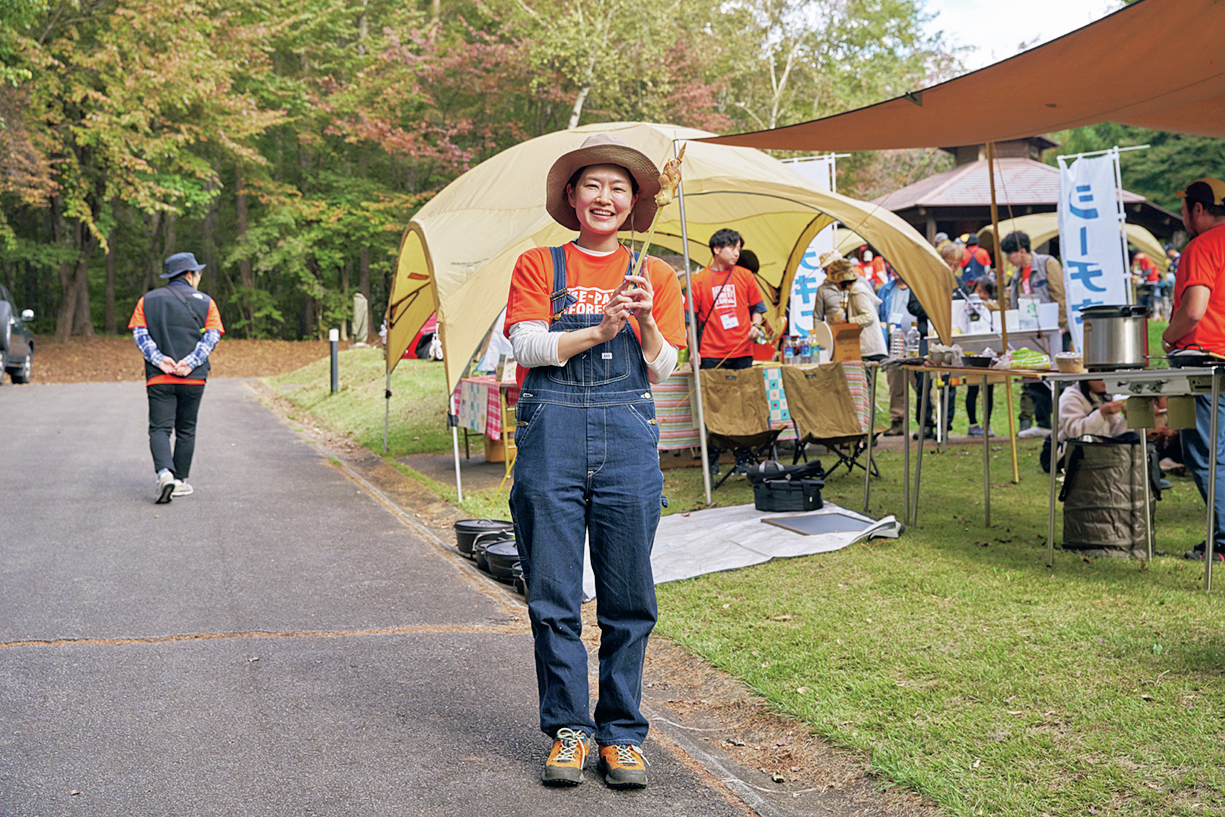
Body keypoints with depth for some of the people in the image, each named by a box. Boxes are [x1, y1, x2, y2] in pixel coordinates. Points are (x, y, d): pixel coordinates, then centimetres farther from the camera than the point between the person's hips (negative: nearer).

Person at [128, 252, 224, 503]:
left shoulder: (147, 300, 11)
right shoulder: (205, 302, 7)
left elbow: (140, 334, -2)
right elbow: (212, 337, -5)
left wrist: (159, 359, -12)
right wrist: (190, 362, -14)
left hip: (159, 378, 0)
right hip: (194, 379, 0)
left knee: (159, 428, -2)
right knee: (186, 431, 12)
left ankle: (164, 472, -25)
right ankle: (180, 481, 16)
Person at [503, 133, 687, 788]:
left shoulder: (653, 275, 13)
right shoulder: (538, 265, 10)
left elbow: (662, 369, 7)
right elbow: (528, 346, -4)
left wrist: (646, 322, -12)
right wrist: (600, 329, -15)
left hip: (628, 437, 1)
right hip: (551, 435, -1)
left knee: (628, 599, 3)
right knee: (553, 595, 2)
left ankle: (622, 733, 15)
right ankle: (568, 728, 15)